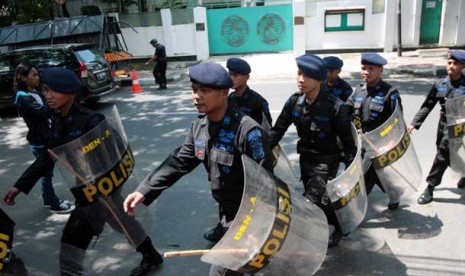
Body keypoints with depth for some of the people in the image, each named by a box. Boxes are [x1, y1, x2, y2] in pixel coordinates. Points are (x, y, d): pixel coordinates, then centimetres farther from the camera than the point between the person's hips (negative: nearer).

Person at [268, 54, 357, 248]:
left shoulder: (335, 108, -22)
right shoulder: (294, 102, -8)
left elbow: (347, 141, -14)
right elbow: (278, 129, -2)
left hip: (326, 162, -6)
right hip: (305, 159, 6)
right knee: (320, 201, 20)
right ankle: (338, 227, 46)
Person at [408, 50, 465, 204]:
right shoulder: (440, 84, 0)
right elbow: (427, 106, 1)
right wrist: (414, 123, -5)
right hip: (443, 125, 4)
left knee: (442, 155, -5)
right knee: (448, 156, 17)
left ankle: (430, 188, 6)